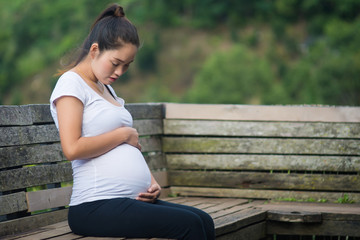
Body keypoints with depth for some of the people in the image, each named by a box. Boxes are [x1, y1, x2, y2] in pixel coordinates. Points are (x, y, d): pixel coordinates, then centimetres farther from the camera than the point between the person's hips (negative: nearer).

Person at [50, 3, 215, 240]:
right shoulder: (71, 83, -3)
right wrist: (125, 134, -5)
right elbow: (72, 148, -17)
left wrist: (152, 182, 7)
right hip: (96, 207, -8)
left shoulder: (106, 88, 24)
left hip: (133, 201, 9)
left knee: (204, 221, -13)